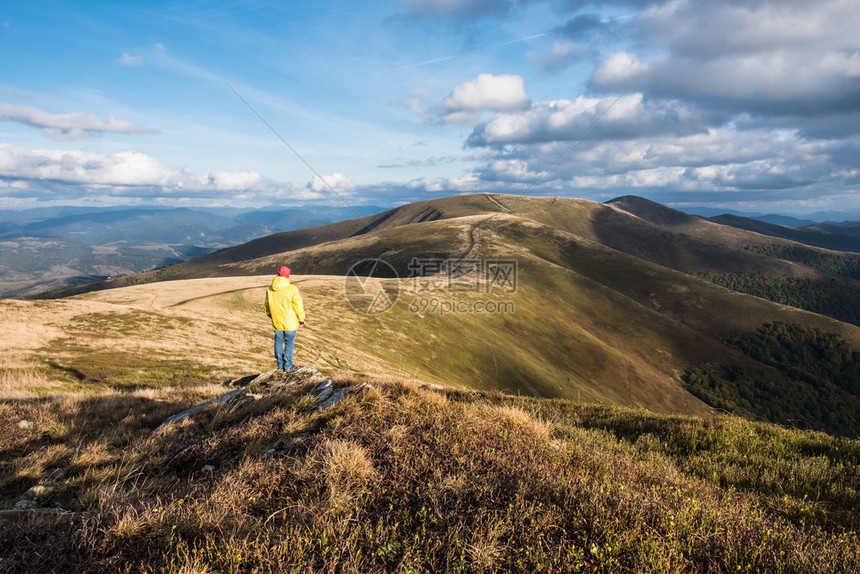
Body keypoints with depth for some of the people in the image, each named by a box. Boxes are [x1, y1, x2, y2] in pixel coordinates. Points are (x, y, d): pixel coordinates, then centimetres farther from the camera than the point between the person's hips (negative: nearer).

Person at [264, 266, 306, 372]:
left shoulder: (269, 290, -2)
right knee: (289, 343, 7)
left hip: (276, 322, 4)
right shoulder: (292, 289, -17)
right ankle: (288, 366, 13)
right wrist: (301, 319, 1)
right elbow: (298, 306, -12)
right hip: (290, 323, -4)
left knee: (278, 342, 18)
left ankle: (280, 364, 29)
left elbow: (267, 307, 11)